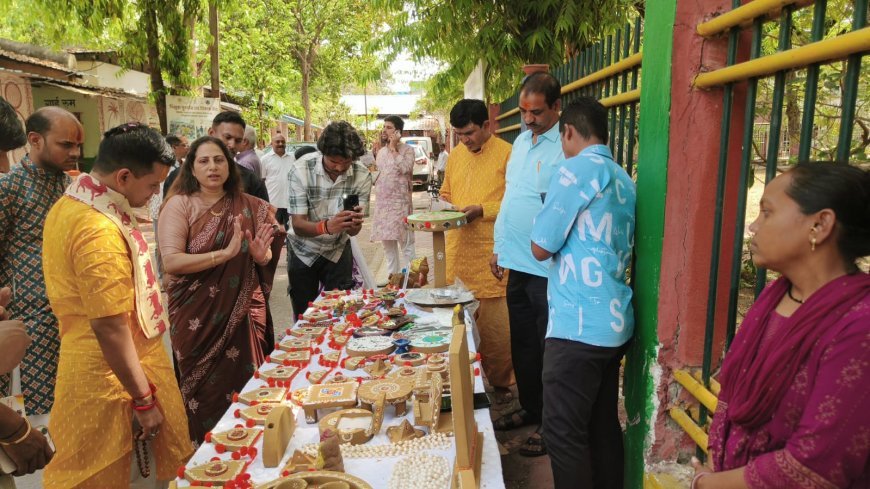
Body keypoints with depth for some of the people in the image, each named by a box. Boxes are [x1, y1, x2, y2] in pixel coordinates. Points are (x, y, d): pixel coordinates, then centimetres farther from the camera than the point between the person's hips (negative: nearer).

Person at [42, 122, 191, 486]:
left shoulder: (70, 204, 4)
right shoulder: (101, 232, -28)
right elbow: (110, 327, -27)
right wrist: (144, 399, -19)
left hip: (87, 362, 9)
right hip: (114, 376, -9)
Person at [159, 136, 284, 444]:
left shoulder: (249, 207, 3)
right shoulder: (180, 205, -7)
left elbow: (265, 260, 10)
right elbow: (171, 262, -16)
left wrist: (262, 255, -13)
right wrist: (225, 254, -24)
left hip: (243, 312, 3)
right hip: (197, 317, -3)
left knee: (247, 383, 8)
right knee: (205, 387, 7)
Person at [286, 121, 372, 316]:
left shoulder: (362, 175, -17)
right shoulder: (301, 169, -23)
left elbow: (352, 230, -16)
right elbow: (298, 225, -25)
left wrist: (355, 224, -40)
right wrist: (326, 226, -46)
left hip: (338, 251, 1)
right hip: (304, 252, -1)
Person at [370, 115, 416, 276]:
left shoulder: (407, 150, -3)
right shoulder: (381, 151, 15)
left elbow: (405, 168, -20)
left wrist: (394, 148, -13)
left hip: (400, 200, -6)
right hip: (382, 201, 6)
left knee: (405, 240, -4)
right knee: (387, 241, 10)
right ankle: (392, 275, 20)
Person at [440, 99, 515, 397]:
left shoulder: (506, 154, -6)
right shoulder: (455, 155, 15)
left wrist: (482, 210, -16)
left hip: (491, 257, -6)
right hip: (458, 253, 6)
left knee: (496, 325, -1)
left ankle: (501, 383, 17)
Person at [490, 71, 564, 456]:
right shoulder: (521, 141, 12)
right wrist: (499, 246, 18)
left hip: (548, 269, -8)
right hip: (517, 264, 8)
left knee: (549, 350, 6)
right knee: (522, 345, 19)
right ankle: (530, 409, 37)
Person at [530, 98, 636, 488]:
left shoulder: (575, 170, -11)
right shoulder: (624, 179, 13)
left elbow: (541, 248, -9)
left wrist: (549, 207, 8)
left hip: (578, 325, -9)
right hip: (614, 323, 9)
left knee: (564, 433, 1)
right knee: (603, 423, 18)